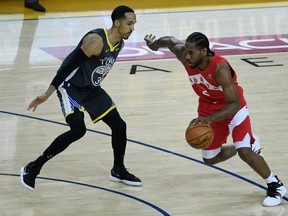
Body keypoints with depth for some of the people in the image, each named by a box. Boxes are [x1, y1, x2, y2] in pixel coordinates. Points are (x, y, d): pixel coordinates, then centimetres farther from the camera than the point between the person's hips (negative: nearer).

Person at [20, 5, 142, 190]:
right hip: (71, 87, -9)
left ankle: (118, 171, 27)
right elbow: (69, 64, -26)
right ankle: (32, 169, -16)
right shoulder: (96, 40, -28)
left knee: (119, 126, 5)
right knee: (78, 130, -25)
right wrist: (48, 94, -27)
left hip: (92, 89, 9)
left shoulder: (120, 43, 0)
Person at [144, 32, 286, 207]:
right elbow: (172, 42, 2)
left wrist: (209, 119, -53)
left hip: (233, 108, -6)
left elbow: (234, 104, -40)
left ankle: (275, 186, -1)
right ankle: (248, 144, 40)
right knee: (210, 159, 15)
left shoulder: (220, 68, -38)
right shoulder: (185, 56, -23)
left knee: (245, 153, -23)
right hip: (209, 108, 6)